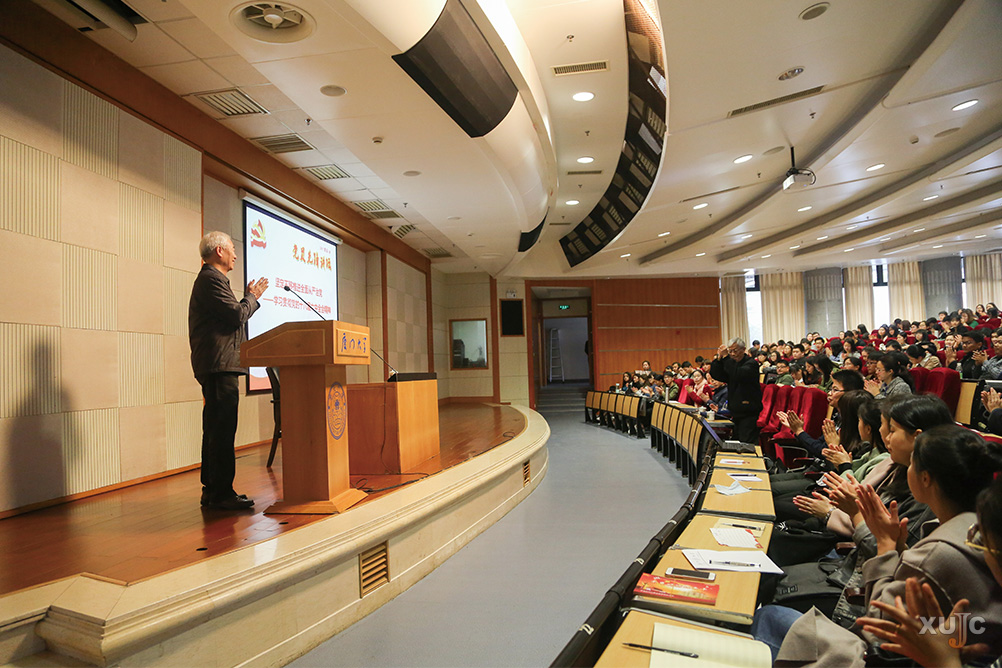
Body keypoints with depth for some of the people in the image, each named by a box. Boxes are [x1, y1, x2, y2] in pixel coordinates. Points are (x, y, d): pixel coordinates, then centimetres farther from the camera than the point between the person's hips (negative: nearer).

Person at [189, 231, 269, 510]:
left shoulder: (211, 278, 24)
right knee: (222, 430, -9)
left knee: (216, 429, 13)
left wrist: (248, 298, 17)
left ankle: (212, 490, 20)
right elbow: (237, 315, -17)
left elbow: (230, 316, 21)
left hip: (217, 366, 11)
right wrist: (252, 297, -1)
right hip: (219, 365, -11)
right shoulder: (211, 279, -9)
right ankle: (221, 494, -5)